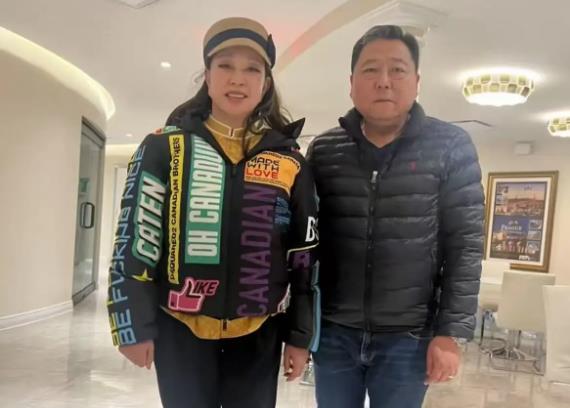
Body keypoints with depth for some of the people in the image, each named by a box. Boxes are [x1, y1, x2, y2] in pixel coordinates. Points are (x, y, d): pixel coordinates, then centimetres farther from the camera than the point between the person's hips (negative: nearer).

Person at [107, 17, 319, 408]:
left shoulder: (290, 162, 0)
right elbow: (134, 240, -4)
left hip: (258, 334, 2)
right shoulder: (166, 147, -4)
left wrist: (301, 335, 4)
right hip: (180, 330, -1)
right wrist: (134, 326, -4)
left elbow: (306, 254, 3)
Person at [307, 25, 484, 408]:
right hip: (333, 332, 2)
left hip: (408, 339, -1)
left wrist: (451, 332, -7)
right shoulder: (323, 151, -1)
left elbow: (465, 245, -5)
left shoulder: (451, 147, -5)